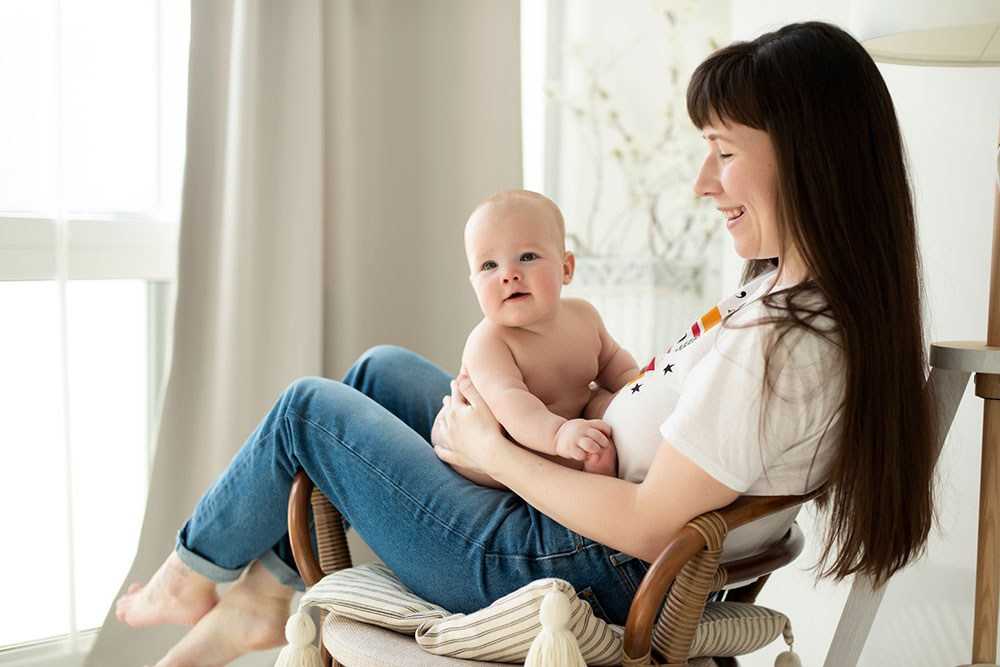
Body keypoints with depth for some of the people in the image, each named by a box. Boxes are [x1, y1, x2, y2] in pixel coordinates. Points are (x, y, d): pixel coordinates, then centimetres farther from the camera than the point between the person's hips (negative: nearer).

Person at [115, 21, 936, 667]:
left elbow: (647, 525, -27)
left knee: (309, 408, 4)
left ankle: (193, 576, 32)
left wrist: (493, 452, -13)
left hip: (560, 575, -9)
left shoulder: (781, 345, -31)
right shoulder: (829, 308, -1)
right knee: (382, 369, 18)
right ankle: (265, 594, 27)